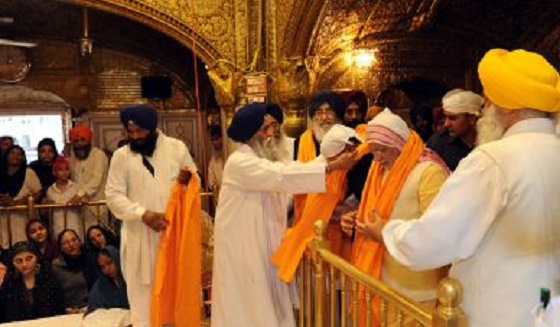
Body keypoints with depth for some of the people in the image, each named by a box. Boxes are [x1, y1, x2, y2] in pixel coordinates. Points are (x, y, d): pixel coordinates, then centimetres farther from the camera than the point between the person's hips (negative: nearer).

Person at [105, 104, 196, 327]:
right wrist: (143, 214, -17)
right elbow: (114, 195, -4)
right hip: (140, 235, 0)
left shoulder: (177, 147, 2)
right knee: (143, 288, 6)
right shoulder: (121, 155, 0)